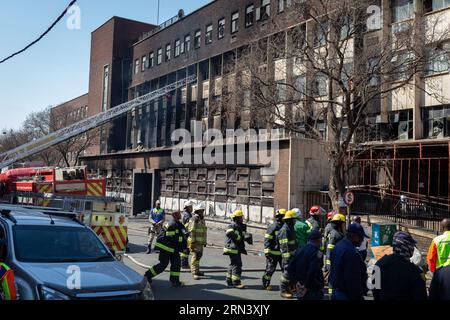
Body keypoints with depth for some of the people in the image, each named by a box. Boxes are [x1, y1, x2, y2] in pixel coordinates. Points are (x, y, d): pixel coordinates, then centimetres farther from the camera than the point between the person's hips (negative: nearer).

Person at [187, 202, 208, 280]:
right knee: (195, 256, -10)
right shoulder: (194, 219, -12)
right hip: (195, 242, -9)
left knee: (199, 256, 16)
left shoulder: (202, 219, 16)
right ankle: (194, 273, -9)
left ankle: (197, 270, 29)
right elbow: (191, 231, -17)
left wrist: (205, 241, 22)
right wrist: (192, 242, -21)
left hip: (200, 242, 9)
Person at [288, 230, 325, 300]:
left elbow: (290, 268, 4)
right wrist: (307, 286, -15)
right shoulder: (317, 252, -15)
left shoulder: (299, 251, 5)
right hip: (314, 292, -7)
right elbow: (312, 272, -25)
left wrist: (296, 282, 3)